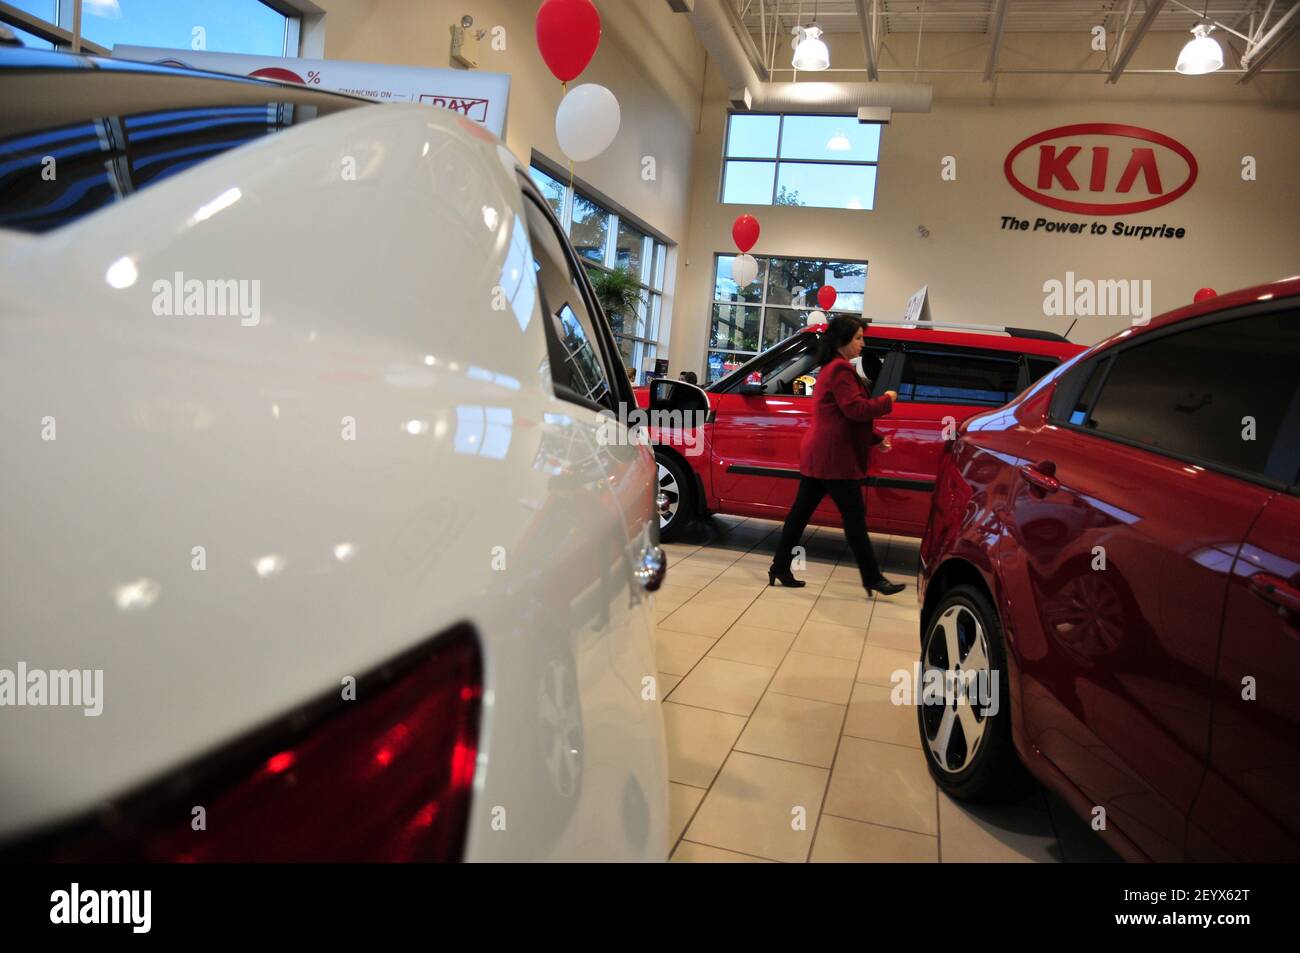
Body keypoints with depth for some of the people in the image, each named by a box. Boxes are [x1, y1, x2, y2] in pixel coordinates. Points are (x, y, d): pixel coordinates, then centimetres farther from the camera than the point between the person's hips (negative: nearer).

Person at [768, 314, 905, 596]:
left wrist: (876, 438, 16)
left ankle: (780, 568, 15)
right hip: (834, 457, -10)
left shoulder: (830, 369, 21)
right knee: (854, 518, -4)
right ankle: (872, 579, 2)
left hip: (818, 455, 10)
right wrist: (887, 400, -6)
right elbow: (856, 409, -22)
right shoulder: (840, 370, -13)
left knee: (800, 512, 10)